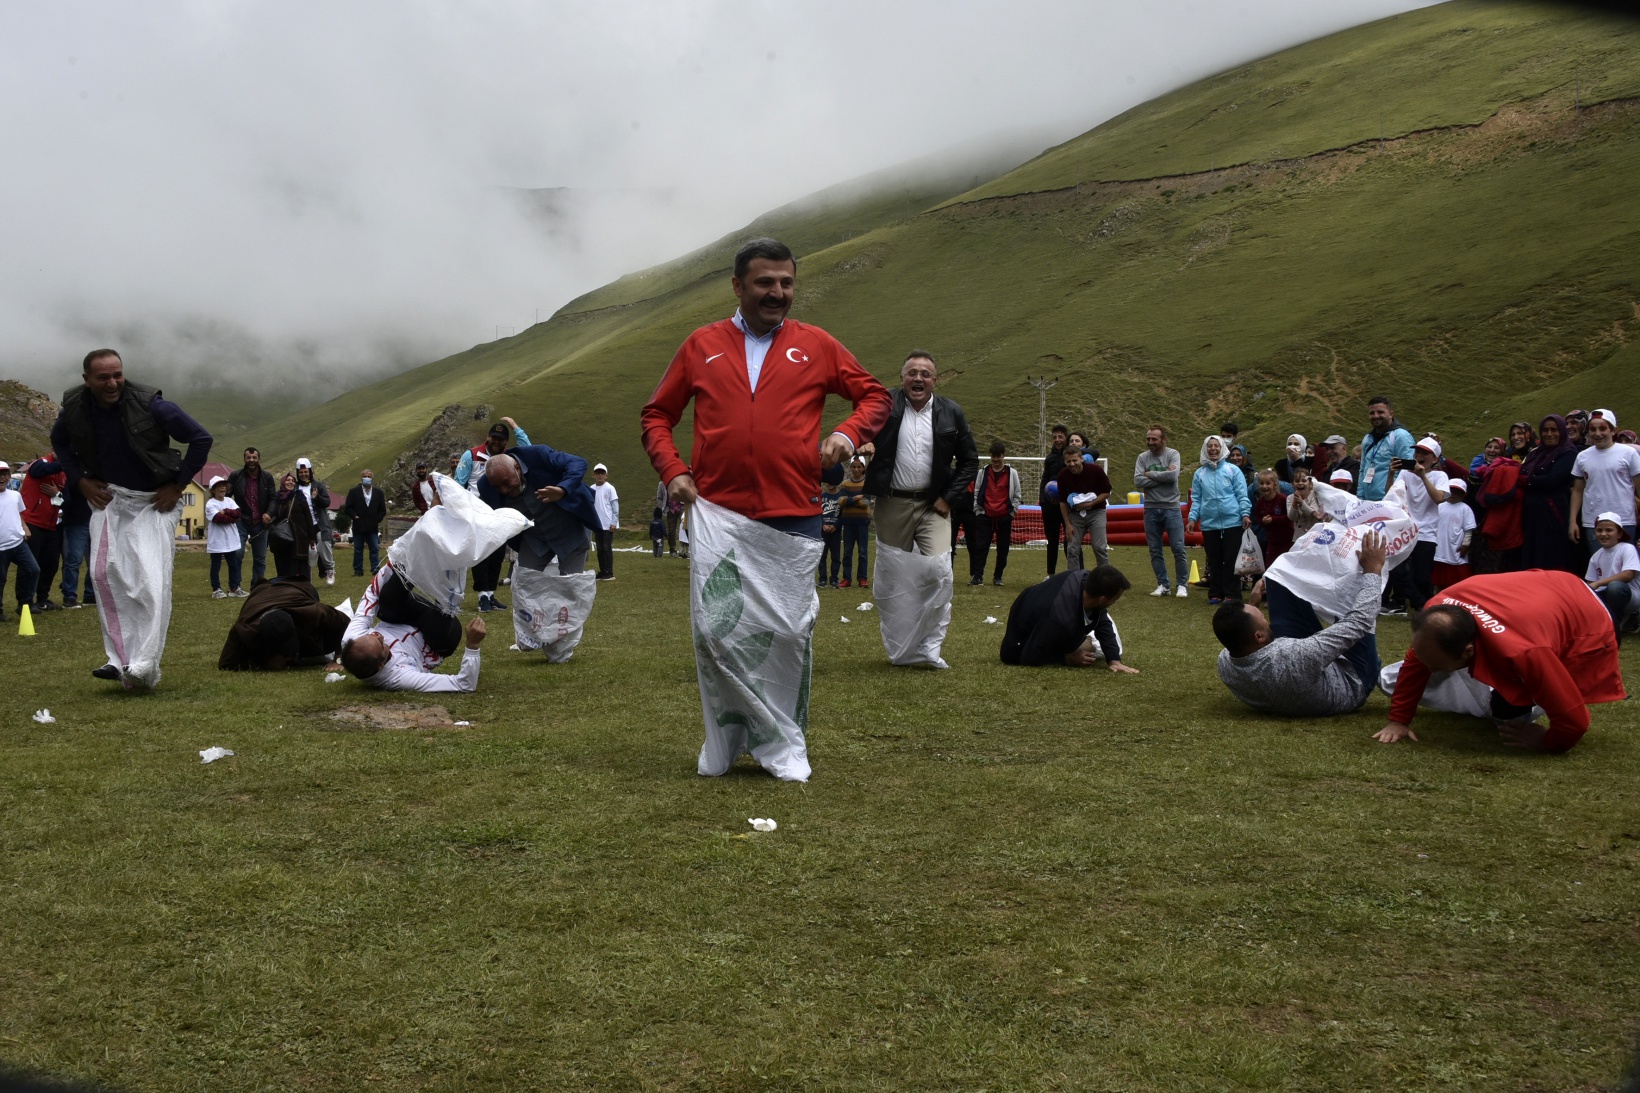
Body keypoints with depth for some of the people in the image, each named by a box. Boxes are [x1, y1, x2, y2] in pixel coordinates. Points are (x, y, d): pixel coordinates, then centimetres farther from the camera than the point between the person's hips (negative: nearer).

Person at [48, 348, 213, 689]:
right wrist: (80, 481, 5)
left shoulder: (151, 405, -19)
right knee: (105, 572, -7)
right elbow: (59, 441, 18)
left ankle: (145, 667, -16)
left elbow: (201, 439, -9)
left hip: (154, 502, -4)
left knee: (151, 580, -15)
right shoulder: (75, 407, -6)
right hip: (108, 497, 4)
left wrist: (177, 485, -9)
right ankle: (120, 660, -1)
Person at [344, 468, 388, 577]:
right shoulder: (353, 492, 4)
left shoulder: (379, 493, 9)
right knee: (358, 550, 5)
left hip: (373, 527, 1)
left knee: (375, 549, -1)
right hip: (358, 526, -1)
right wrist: (354, 516, -8)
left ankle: (376, 569, 2)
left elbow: (383, 510, 11)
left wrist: (377, 519, 0)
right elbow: (348, 507, 3)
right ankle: (358, 571, 10)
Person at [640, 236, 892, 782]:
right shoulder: (701, 345, 10)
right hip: (717, 516, 1)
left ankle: (784, 745, 16)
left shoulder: (816, 345, 8)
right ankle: (725, 740, 15)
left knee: (789, 633, 2)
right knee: (714, 631, -2)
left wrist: (849, 432, -5)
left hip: (793, 518, 0)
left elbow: (876, 395, 15)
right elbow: (657, 415, 17)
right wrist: (672, 470, 1)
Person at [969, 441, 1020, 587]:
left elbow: (1017, 495, 7)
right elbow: (976, 492, 10)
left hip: (1004, 517, 0)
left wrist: (1012, 512, 0)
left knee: (1003, 549, 5)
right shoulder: (983, 472, 7)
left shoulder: (1012, 473, 4)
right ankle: (977, 576, -7)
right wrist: (977, 511, 3)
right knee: (980, 546, -7)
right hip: (985, 516, 0)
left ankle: (998, 577, 16)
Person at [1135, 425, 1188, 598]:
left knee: (1179, 549, -2)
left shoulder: (1172, 455, -3)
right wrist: (1162, 477, -14)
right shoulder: (1142, 457, 4)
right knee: (1155, 551, 7)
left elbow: (1173, 475, -20)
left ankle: (1182, 585, 8)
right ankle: (1162, 585, 16)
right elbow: (1138, 481, -10)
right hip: (1151, 509, 3)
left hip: (1171, 508, -3)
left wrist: (1149, 474, -10)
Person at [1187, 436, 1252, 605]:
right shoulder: (1199, 473, 9)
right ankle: (1216, 594, 16)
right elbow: (1196, 499, 10)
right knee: (1214, 561, 9)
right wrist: (1192, 518, -1)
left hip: (1232, 522, -3)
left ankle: (1232, 594, 5)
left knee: (1231, 560, 0)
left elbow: (1242, 495, 0)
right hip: (1209, 524, 3)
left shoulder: (1232, 470, 2)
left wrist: (1245, 514, -11)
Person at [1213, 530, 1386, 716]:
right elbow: (1358, 622, -36)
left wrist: (1253, 605, 6)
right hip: (1351, 682, -5)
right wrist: (1373, 570, -24)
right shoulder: (1296, 658, -46)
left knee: (1279, 574, -2)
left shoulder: (1225, 664, -27)